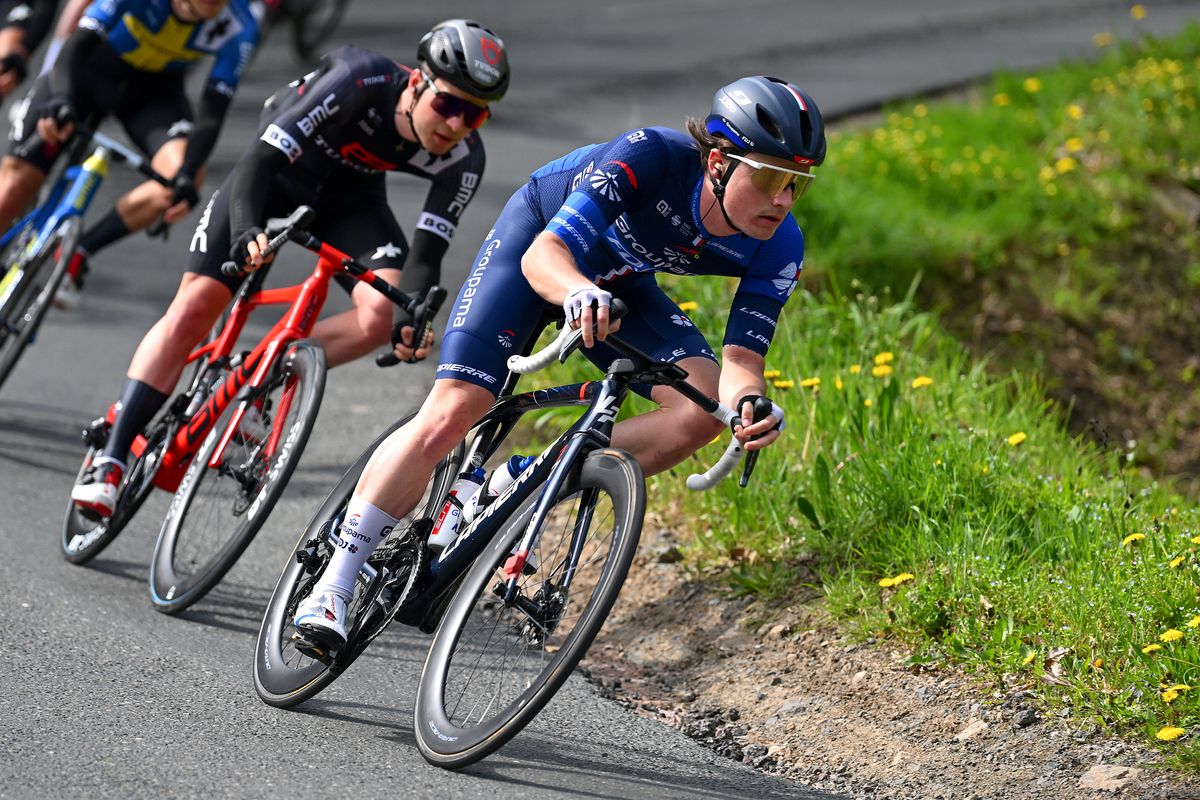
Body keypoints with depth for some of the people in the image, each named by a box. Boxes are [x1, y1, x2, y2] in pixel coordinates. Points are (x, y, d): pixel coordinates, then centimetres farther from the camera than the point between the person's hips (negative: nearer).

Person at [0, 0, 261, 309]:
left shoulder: (239, 29, -26)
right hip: (91, 72, -1)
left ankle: (76, 254, -14)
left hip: (154, 91, 1)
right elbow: (78, 44, -36)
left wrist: (186, 177, -43)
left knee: (186, 175, -29)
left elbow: (211, 115, -27)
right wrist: (60, 99, -56)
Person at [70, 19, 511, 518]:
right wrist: (246, 230, -56)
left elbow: (427, 251, -26)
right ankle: (111, 458, -11)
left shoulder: (462, 159, -25)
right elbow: (260, 160, -39)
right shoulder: (360, 82, -36)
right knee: (195, 306, -14)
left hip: (350, 199, 3)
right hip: (279, 173, -3)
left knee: (383, 314, -24)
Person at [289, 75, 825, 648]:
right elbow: (544, 255, -43)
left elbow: (741, 358, -27)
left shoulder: (777, 249, -25)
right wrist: (578, 293, -66)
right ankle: (332, 587, -7)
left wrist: (748, 401, -51)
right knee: (451, 414, -17)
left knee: (704, 409, -18)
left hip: (619, 280, 5)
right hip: (540, 240, -4)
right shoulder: (651, 156, -38)